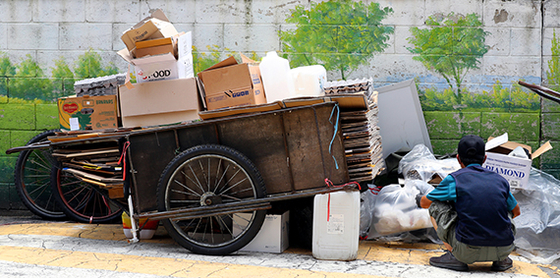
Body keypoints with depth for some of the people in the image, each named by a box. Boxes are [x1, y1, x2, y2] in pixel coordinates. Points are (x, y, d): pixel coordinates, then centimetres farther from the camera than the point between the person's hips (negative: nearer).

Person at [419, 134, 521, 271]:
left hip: (468, 252, -4)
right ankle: (502, 259, 18)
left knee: (435, 205, 14)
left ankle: (455, 257, 5)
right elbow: (516, 211, 31)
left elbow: (424, 203, 19)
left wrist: (421, 199, 45)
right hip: (503, 250, 4)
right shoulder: (500, 180, 13)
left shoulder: (454, 179, 4)